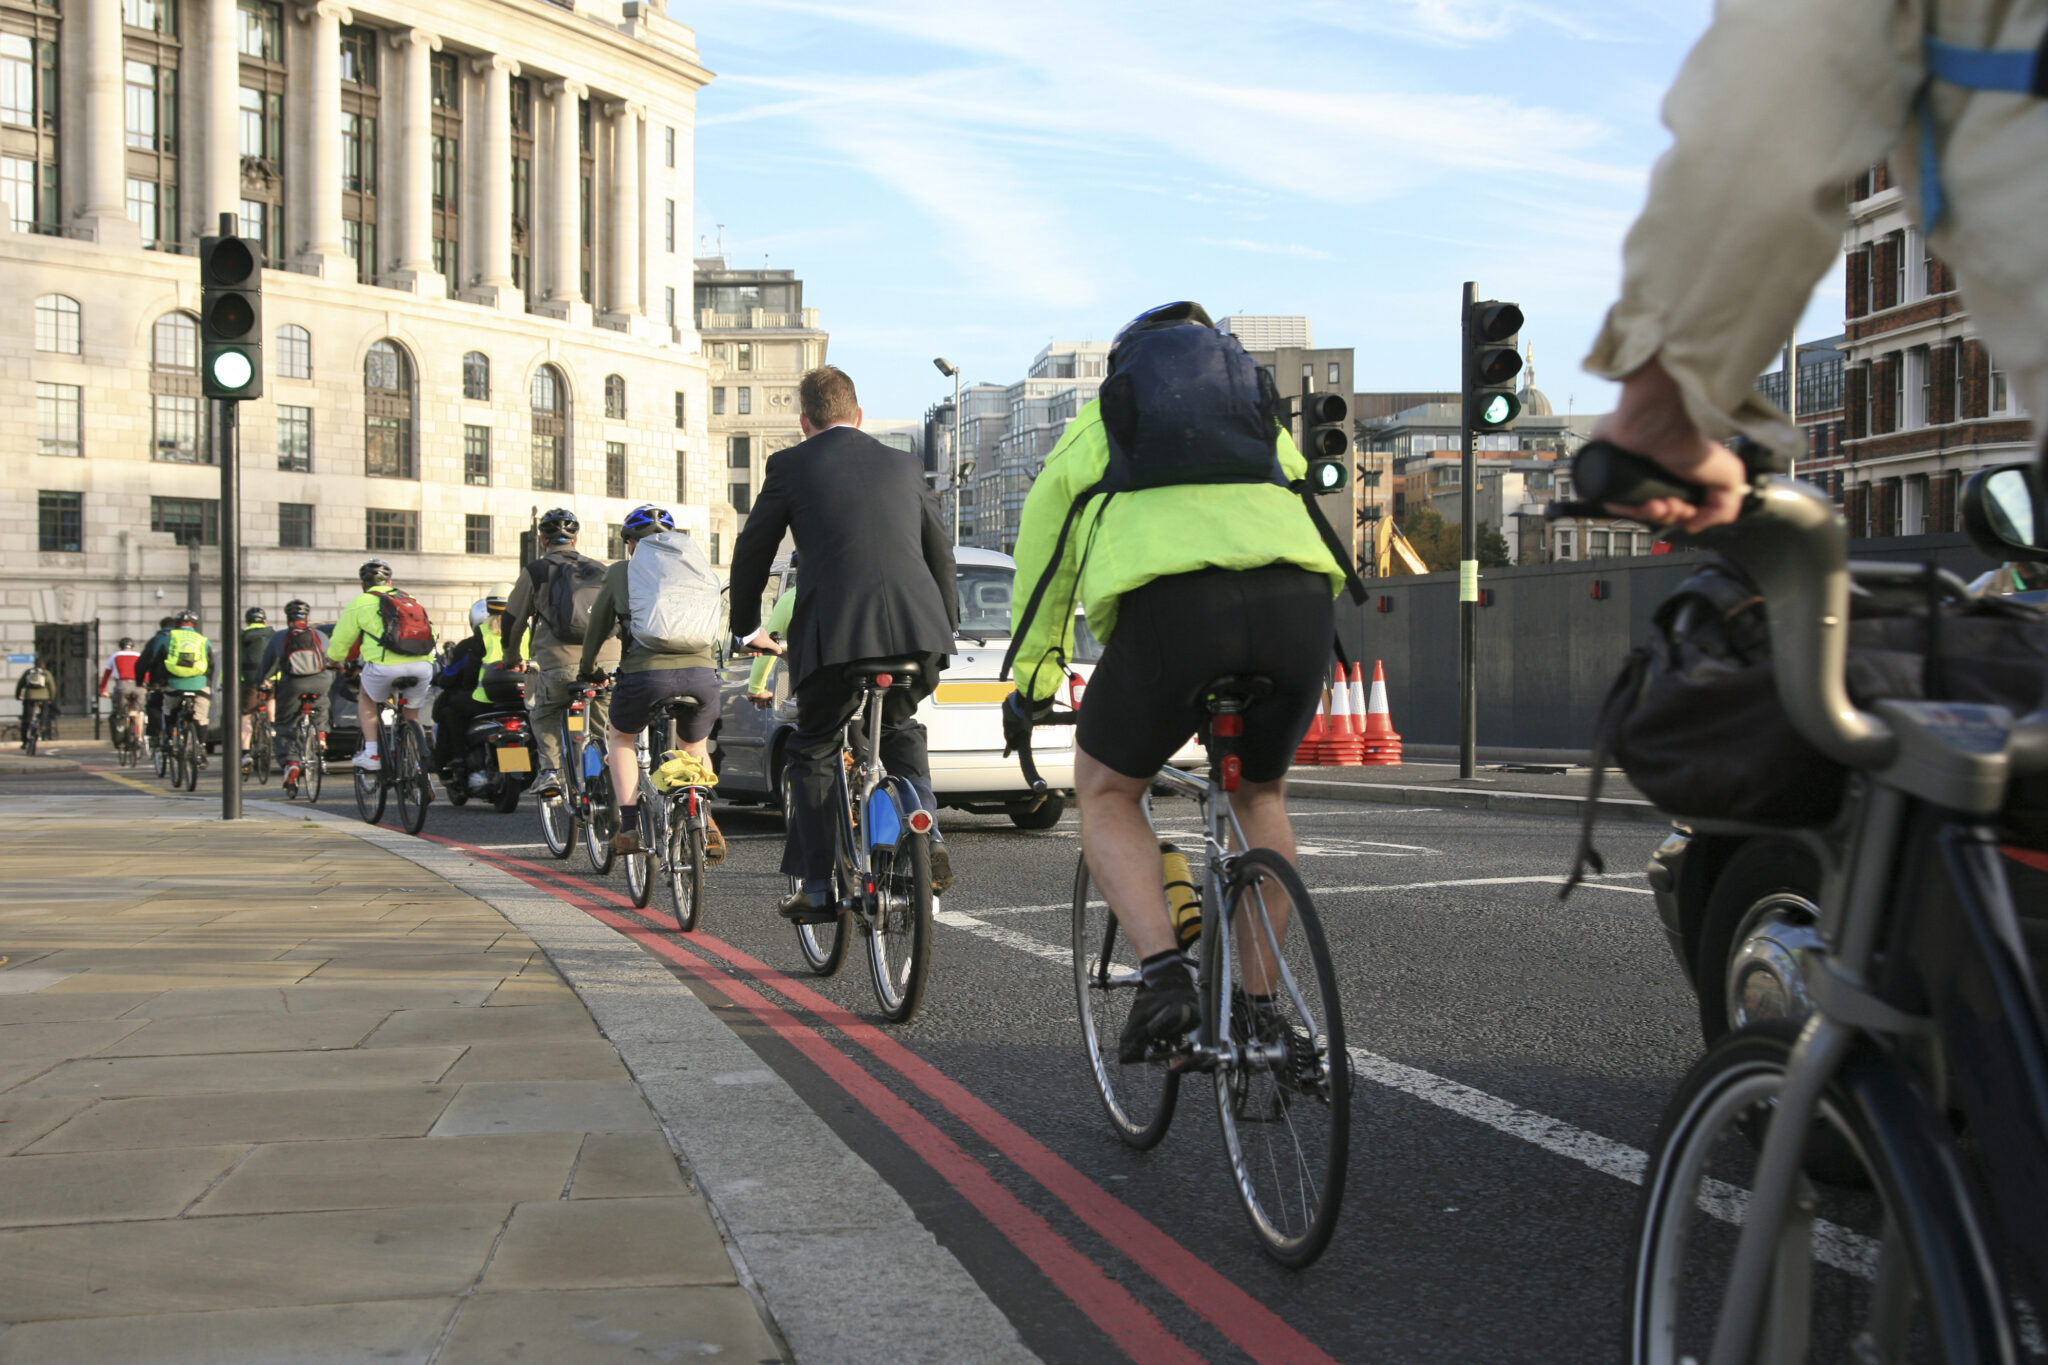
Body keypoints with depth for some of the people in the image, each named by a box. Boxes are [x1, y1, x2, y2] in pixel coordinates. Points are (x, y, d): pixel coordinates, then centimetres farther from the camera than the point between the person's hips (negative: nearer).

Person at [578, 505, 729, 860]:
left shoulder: (621, 571, 15)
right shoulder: (698, 568, 21)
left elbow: (598, 627, 23)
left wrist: (586, 669, 39)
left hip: (646, 673, -2)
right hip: (701, 672, 2)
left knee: (622, 740, 26)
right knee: (694, 750, 27)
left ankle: (629, 827, 15)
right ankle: (705, 821, 5)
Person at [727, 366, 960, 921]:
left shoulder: (791, 465, 8)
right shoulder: (903, 464, 18)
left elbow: (752, 550, 13)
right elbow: (940, 550, 24)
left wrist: (747, 627, 27)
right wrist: (946, 625, 37)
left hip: (834, 631, -4)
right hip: (918, 628, 4)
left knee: (814, 751, 14)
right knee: (899, 727, 30)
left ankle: (818, 888, 12)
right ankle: (928, 842, 13)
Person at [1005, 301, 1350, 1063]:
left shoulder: (1093, 428, 31)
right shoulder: (1262, 420, 37)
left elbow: (1042, 567, 36)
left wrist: (1032, 684, 49)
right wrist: (1261, 658, 57)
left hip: (1169, 604, -3)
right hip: (1302, 600, 3)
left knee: (1106, 792, 20)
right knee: (1259, 794, 28)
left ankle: (1163, 974, -1)